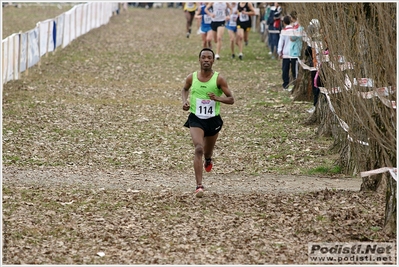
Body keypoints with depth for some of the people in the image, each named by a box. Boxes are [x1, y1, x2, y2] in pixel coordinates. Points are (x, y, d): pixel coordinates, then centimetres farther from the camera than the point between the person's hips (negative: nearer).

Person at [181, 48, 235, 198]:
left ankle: (208, 159, 60)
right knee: (198, 149, -21)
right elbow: (185, 89, 19)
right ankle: (199, 185, -24)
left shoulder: (218, 79, -9)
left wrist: (218, 98, -25)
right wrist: (185, 101, 0)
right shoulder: (192, 78, -4)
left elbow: (231, 99, -7)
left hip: (213, 120, 1)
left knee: (208, 151, 19)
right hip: (196, 119, -1)